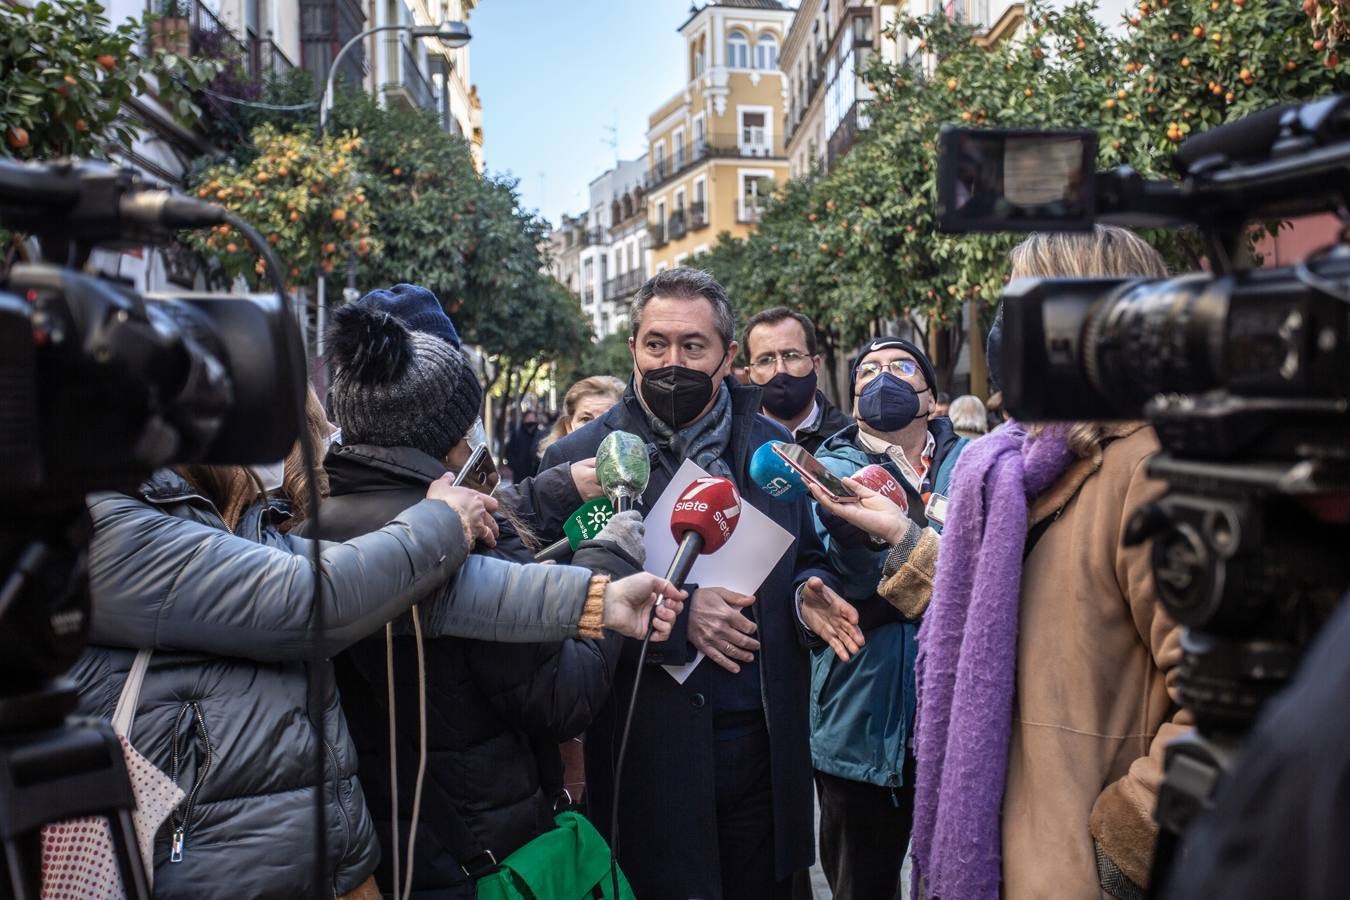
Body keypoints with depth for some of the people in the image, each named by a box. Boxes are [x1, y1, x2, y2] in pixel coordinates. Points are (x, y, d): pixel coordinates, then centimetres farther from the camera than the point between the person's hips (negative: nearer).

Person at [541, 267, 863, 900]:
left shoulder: (772, 448, 6)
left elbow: (804, 559, 16)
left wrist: (808, 591, -7)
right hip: (651, 749, -3)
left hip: (763, 745, 3)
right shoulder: (580, 460, -5)